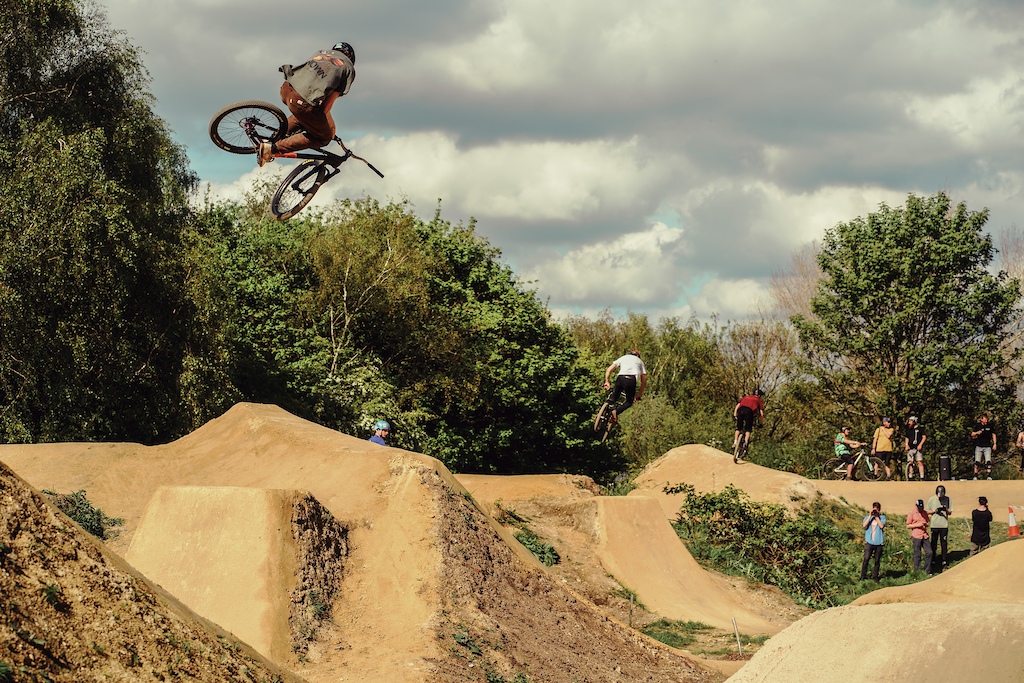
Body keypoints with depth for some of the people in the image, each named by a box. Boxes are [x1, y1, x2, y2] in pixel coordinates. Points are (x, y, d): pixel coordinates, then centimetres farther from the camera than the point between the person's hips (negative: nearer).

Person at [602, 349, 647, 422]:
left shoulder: (623, 358, 33)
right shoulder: (640, 362, 33)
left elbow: (609, 369, 22)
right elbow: (644, 381, 29)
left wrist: (607, 382, 27)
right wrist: (639, 395, 34)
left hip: (620, 378, 1)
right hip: (631, 380, -1)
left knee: (614, 397, 20)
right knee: (630, 401, 15)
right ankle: (616, 412, -7)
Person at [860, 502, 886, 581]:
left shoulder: (882, 517, 6)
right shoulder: (867, 518, 8)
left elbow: (882, 525, -11)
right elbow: (864, 525, -11)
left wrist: (876, 516, -10)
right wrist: (870, 515, -10)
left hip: (878, 542, 0)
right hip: (869, 542, 0)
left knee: (877, 561, 5)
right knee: (866, 559, -7)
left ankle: (875, 576, 16)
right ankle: (863, 576, -1)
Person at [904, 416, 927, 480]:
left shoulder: (920, 429, 4)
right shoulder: (908, 430, 19)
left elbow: (924, 437, 0)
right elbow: (907, 438, 22)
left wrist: (920, 444, -12)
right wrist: (906, 445, 4)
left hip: (918, 448, -5)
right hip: (910, 448, 5)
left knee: (920, 462, -11)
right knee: (910, 462, 1)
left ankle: (922, 477, -13)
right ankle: (910, 477, 6)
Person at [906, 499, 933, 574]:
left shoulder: (925, 512, 11)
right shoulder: (912, 513, -3)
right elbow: (908, 526, -3)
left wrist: (926, 524, -4)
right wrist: (917, 525, -16)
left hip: (925, 536, 5)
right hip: (916, 536, -5)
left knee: (929, 552, 1)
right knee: (917, 555, 0)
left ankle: (927, 571, 13)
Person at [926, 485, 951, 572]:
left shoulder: (947, 499, 1)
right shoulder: (932, 499, -2)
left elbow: (950, 512, 7)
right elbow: (927, 512, 4)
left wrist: (946, 509, -16)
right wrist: (935, 511, -14)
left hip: (944, 525, 0)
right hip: (934, 525, 0)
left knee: (944, 543, 1)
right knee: (934, 543, 6)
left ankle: (944, 561, 7)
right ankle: (933, 558, 21)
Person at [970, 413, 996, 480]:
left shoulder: (990, 426, 2)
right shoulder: (977, 426, 2)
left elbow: (993, 435, 13)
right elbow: (972, 434, 8)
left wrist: (994, 444, 7)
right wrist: (977, 433, -14)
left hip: (987, 447, 0)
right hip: (979, 446, 0)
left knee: (988, 461, -10)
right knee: (977, 462, -4)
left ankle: (989, 476, -9)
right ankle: (975, 476, 3)